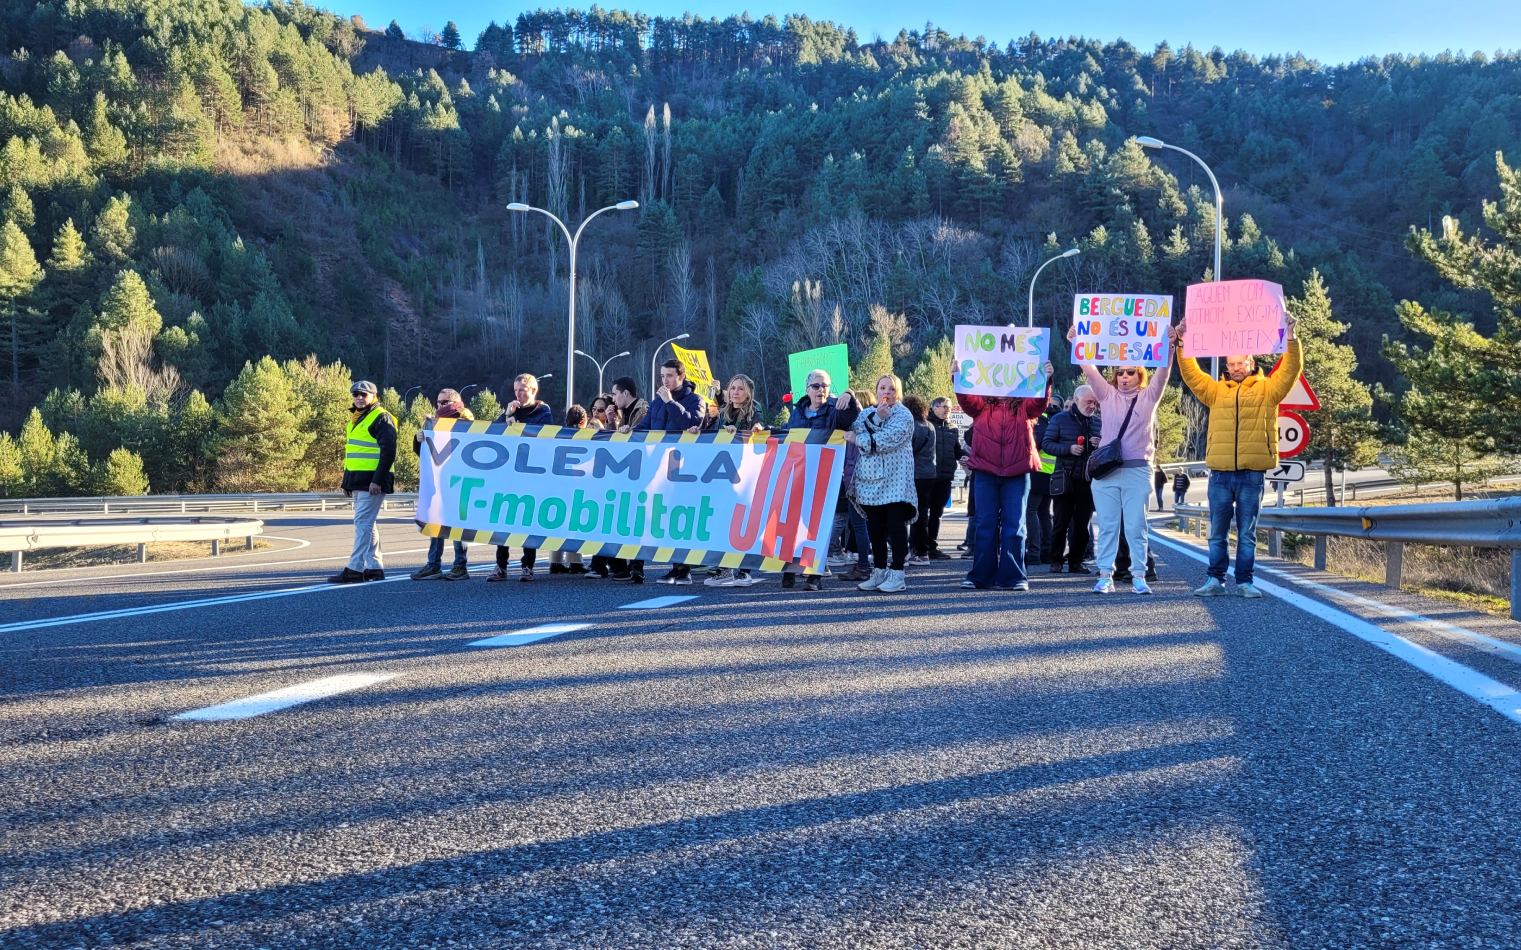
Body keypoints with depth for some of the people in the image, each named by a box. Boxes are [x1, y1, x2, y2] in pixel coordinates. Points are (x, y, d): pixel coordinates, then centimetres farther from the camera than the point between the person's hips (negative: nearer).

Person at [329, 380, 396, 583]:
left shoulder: (381, 419, -10)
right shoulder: (356, 420, 19)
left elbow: (388, 452, -18)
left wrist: (377, 480, -23)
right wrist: (346, 481, 20)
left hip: (371, 482, -10)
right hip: (357, 482, 10)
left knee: (363, 523, -11)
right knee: (367, 525, 11)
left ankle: (355, 569, -11)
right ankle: (375, 568, 15)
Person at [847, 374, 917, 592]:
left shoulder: (904, 415, -1)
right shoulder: (867, 414, 16)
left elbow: (888, 440, -15)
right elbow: (856, 430, -4)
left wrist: (858, 439, -6)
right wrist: (876, 418, -16)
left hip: (894, 481, -5)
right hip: (870, 480, 5)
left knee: (895, 525, -7)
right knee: (875, 528, 6)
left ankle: (896, 574, -5)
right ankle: (879, 572, 13)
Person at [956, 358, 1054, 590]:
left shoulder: (1023, 406, 7)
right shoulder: (982, 406, 8)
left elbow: (1040, 403, -9)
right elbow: (967, 398, -9)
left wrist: (1046, 380, -28)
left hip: (1017, 475, -1)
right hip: (986, 473, 1)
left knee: (1014, 527, 1)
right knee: (985, 526, 5)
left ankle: (1013, 576, 5)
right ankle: (981, 576, 9)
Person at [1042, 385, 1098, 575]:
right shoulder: (1060, 419, 2)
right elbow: (1046, 444, -2)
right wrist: (1068, 449, -17)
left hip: (1088, 481, 3)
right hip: (1065, 480, -3)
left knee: (1082, 524, 6)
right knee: (1060, 523, 1)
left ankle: (1075, 562, 13)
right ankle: (1056, 562, 8)